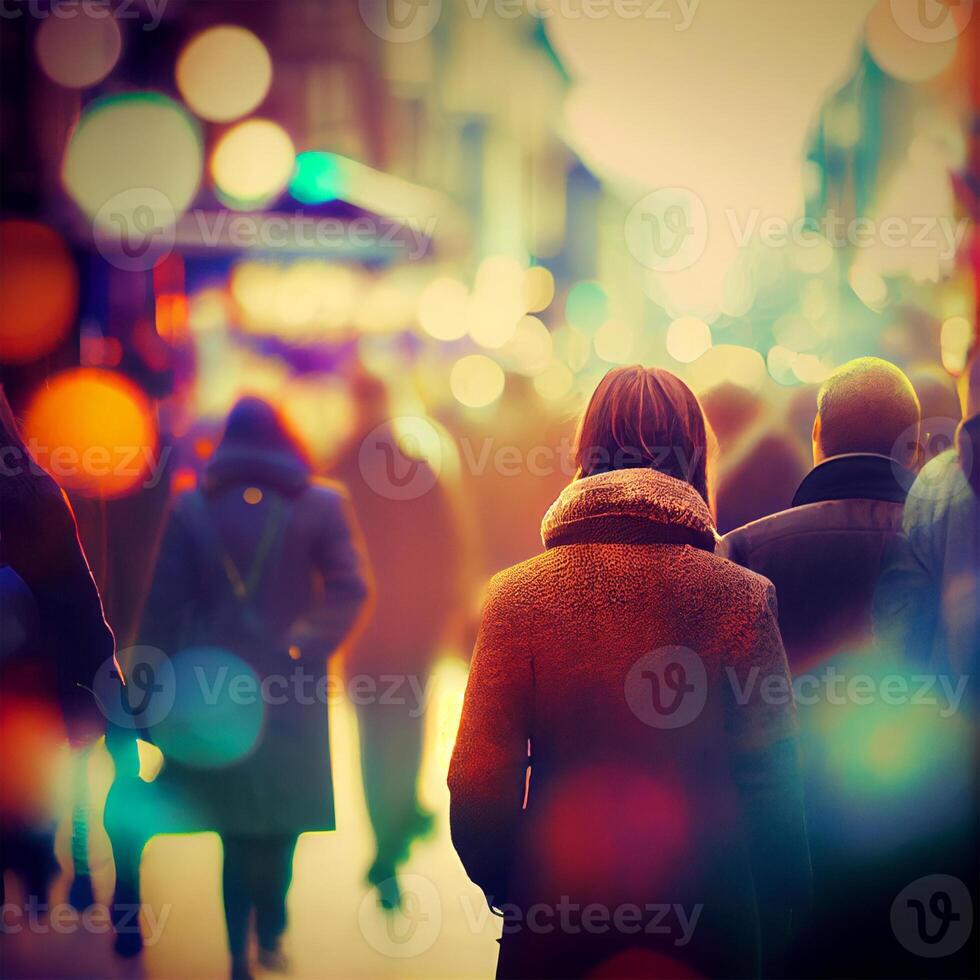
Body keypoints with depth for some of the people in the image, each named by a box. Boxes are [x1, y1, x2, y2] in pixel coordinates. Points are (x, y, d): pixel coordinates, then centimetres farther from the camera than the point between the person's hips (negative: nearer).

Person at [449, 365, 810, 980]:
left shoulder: (517, 595, -8)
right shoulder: (744, 596, -9)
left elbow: (478, 785, -7)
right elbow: (772, 782, -6)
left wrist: (501, 885, 11)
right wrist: (780, 917, 9)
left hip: (556, 906, 0)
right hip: (707, 922, 0)